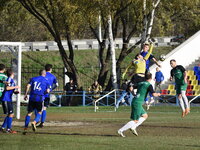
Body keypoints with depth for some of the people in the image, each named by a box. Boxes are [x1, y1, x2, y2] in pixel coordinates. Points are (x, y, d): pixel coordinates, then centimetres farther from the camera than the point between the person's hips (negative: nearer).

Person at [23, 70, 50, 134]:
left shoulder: (33, 79, 13)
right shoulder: (46, 81, 8)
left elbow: (28, 86, 0)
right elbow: (47, 91, 0)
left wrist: (26, 94, 6)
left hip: (32, 98, 2)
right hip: (40, 98, -2)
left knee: (29, 113, 8)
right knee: (39, 112, 15)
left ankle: (25, 128, 1)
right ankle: (34, 122, -12)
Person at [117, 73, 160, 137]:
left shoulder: (140, 83, 15)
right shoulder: (149, 85, -7)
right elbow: (154, 94, -15)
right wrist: (158, 94, 7)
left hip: (134, 101, 9)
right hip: (138, 103, -9)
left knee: (145, 116, 20)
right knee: (135, 121, -6)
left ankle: (133, 127, 9)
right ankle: (121, 130, -10)